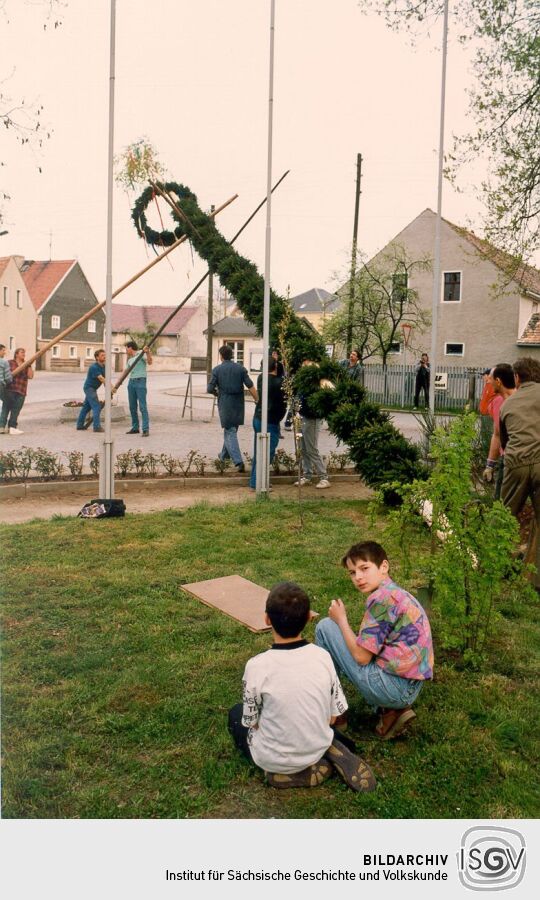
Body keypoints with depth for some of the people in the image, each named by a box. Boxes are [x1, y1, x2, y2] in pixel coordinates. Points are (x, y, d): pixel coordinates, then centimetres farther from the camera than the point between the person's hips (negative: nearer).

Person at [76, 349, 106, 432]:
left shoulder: (103, 366, 5)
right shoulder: (94, 367, -22)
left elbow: (105, 378, 2)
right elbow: (101, 379, -30)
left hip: (92, 388, 10)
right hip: (89, 388, -10)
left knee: (86, 407, 14)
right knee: (97, 406, -15)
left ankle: (80, 425, 22)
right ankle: (96, 426, -16)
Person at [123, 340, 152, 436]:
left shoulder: (141, 354, 0)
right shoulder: (130, 359, 20)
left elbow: (149, 362, -16)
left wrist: (147, 352, -33)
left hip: (140, 382, -7)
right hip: (131, 382, 7)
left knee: (142, 406, -11)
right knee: (132, 407, 7)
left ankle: (146, 429, -13)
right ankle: (135, 428, 15)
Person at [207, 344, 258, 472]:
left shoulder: (217, 370, -6)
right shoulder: (240, 368, 1)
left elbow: (210, 389, -7)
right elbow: (250, 386, -4)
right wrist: (258, 401, -1)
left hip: (225, 405, -4)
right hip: (238, 404, 4)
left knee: (230, 433, -3)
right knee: (231, 430, 22)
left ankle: (238, 461, -16)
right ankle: (225, 455, 38)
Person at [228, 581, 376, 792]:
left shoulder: (257, 666, -24)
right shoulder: (323, 656, -13)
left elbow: (251, 723, -10)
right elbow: (334, 716, -3)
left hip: (275, 759, -3)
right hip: (318, 748, 3)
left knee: (236, 714, 23)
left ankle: (282, 770, 7)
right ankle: (332, 751, 8)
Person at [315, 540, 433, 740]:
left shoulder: (381, 597, -16)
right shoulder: (399, 594, 14)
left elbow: (361, 657, -15)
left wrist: (341, 620, -2)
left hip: (392, 687, -9)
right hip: (410, 689, 9)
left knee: (325, 627, -1)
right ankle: (392, 711, 13)